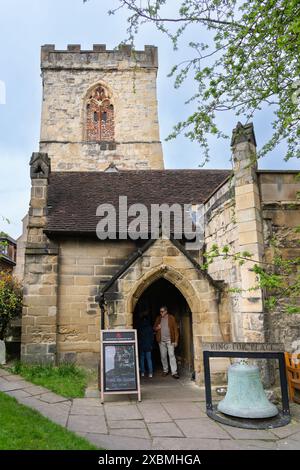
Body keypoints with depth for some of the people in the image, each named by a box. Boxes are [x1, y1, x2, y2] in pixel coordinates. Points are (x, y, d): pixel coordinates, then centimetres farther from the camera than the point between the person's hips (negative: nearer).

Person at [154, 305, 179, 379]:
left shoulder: (171, 318, -3)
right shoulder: (158, 319, 7)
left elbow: (175, 329, -4)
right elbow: (154, 328, 16)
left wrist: (176, 340, -9)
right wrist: (157, 328, -9)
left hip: (170, 340, -3)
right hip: (161, 341, 3)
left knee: (171, 355, -9)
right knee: (163, 356, 9)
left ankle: (174, 372, -7)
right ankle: (165, 370, 24)